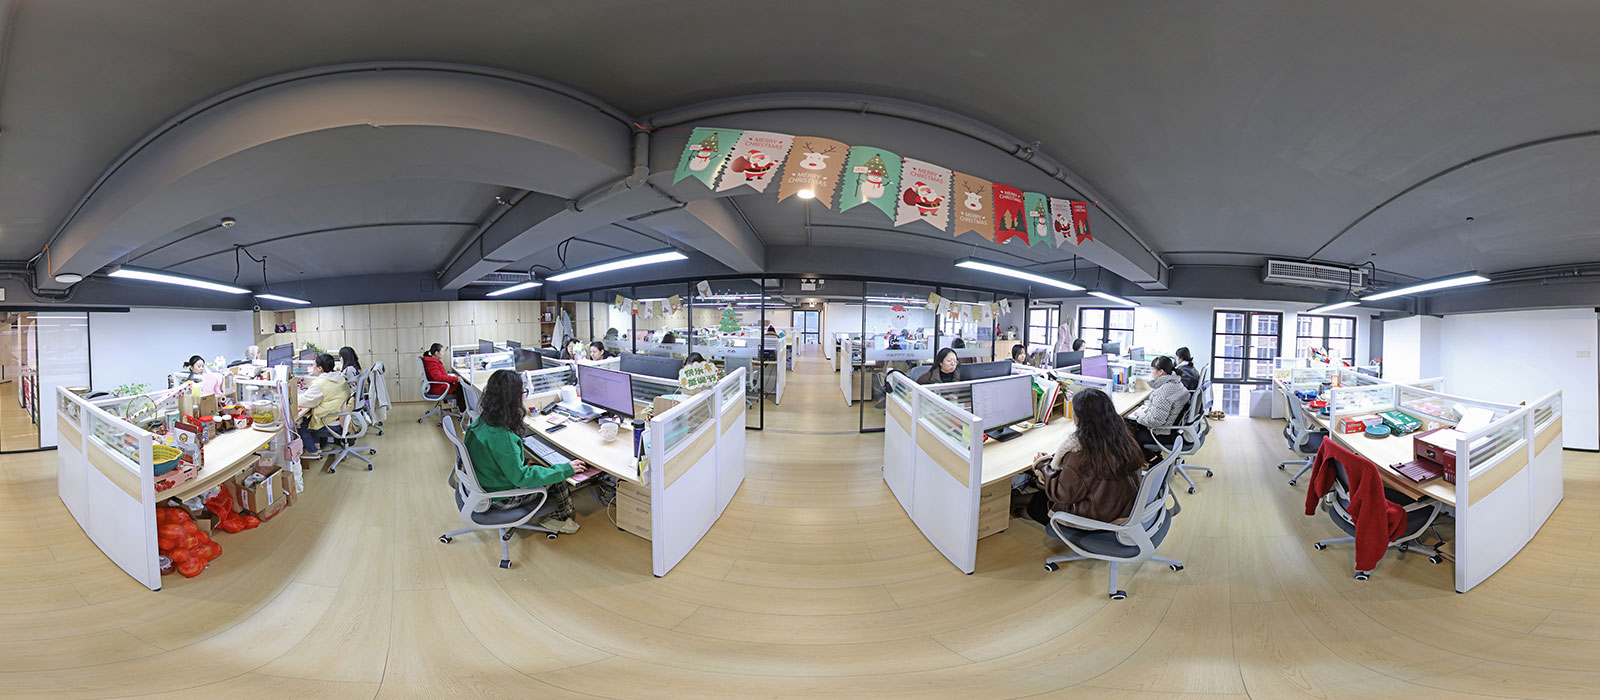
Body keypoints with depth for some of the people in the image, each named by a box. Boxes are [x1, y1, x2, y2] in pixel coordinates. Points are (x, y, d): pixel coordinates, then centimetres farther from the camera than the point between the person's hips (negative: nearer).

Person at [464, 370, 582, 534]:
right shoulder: (500, 436, -34)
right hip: (497, 499, -8)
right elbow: (521, 477, -27)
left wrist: (523, 460, 9)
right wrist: (565, 469, -23)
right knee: (557, 478, 3)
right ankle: (560, 517, 26)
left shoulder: (483, 421, -6)